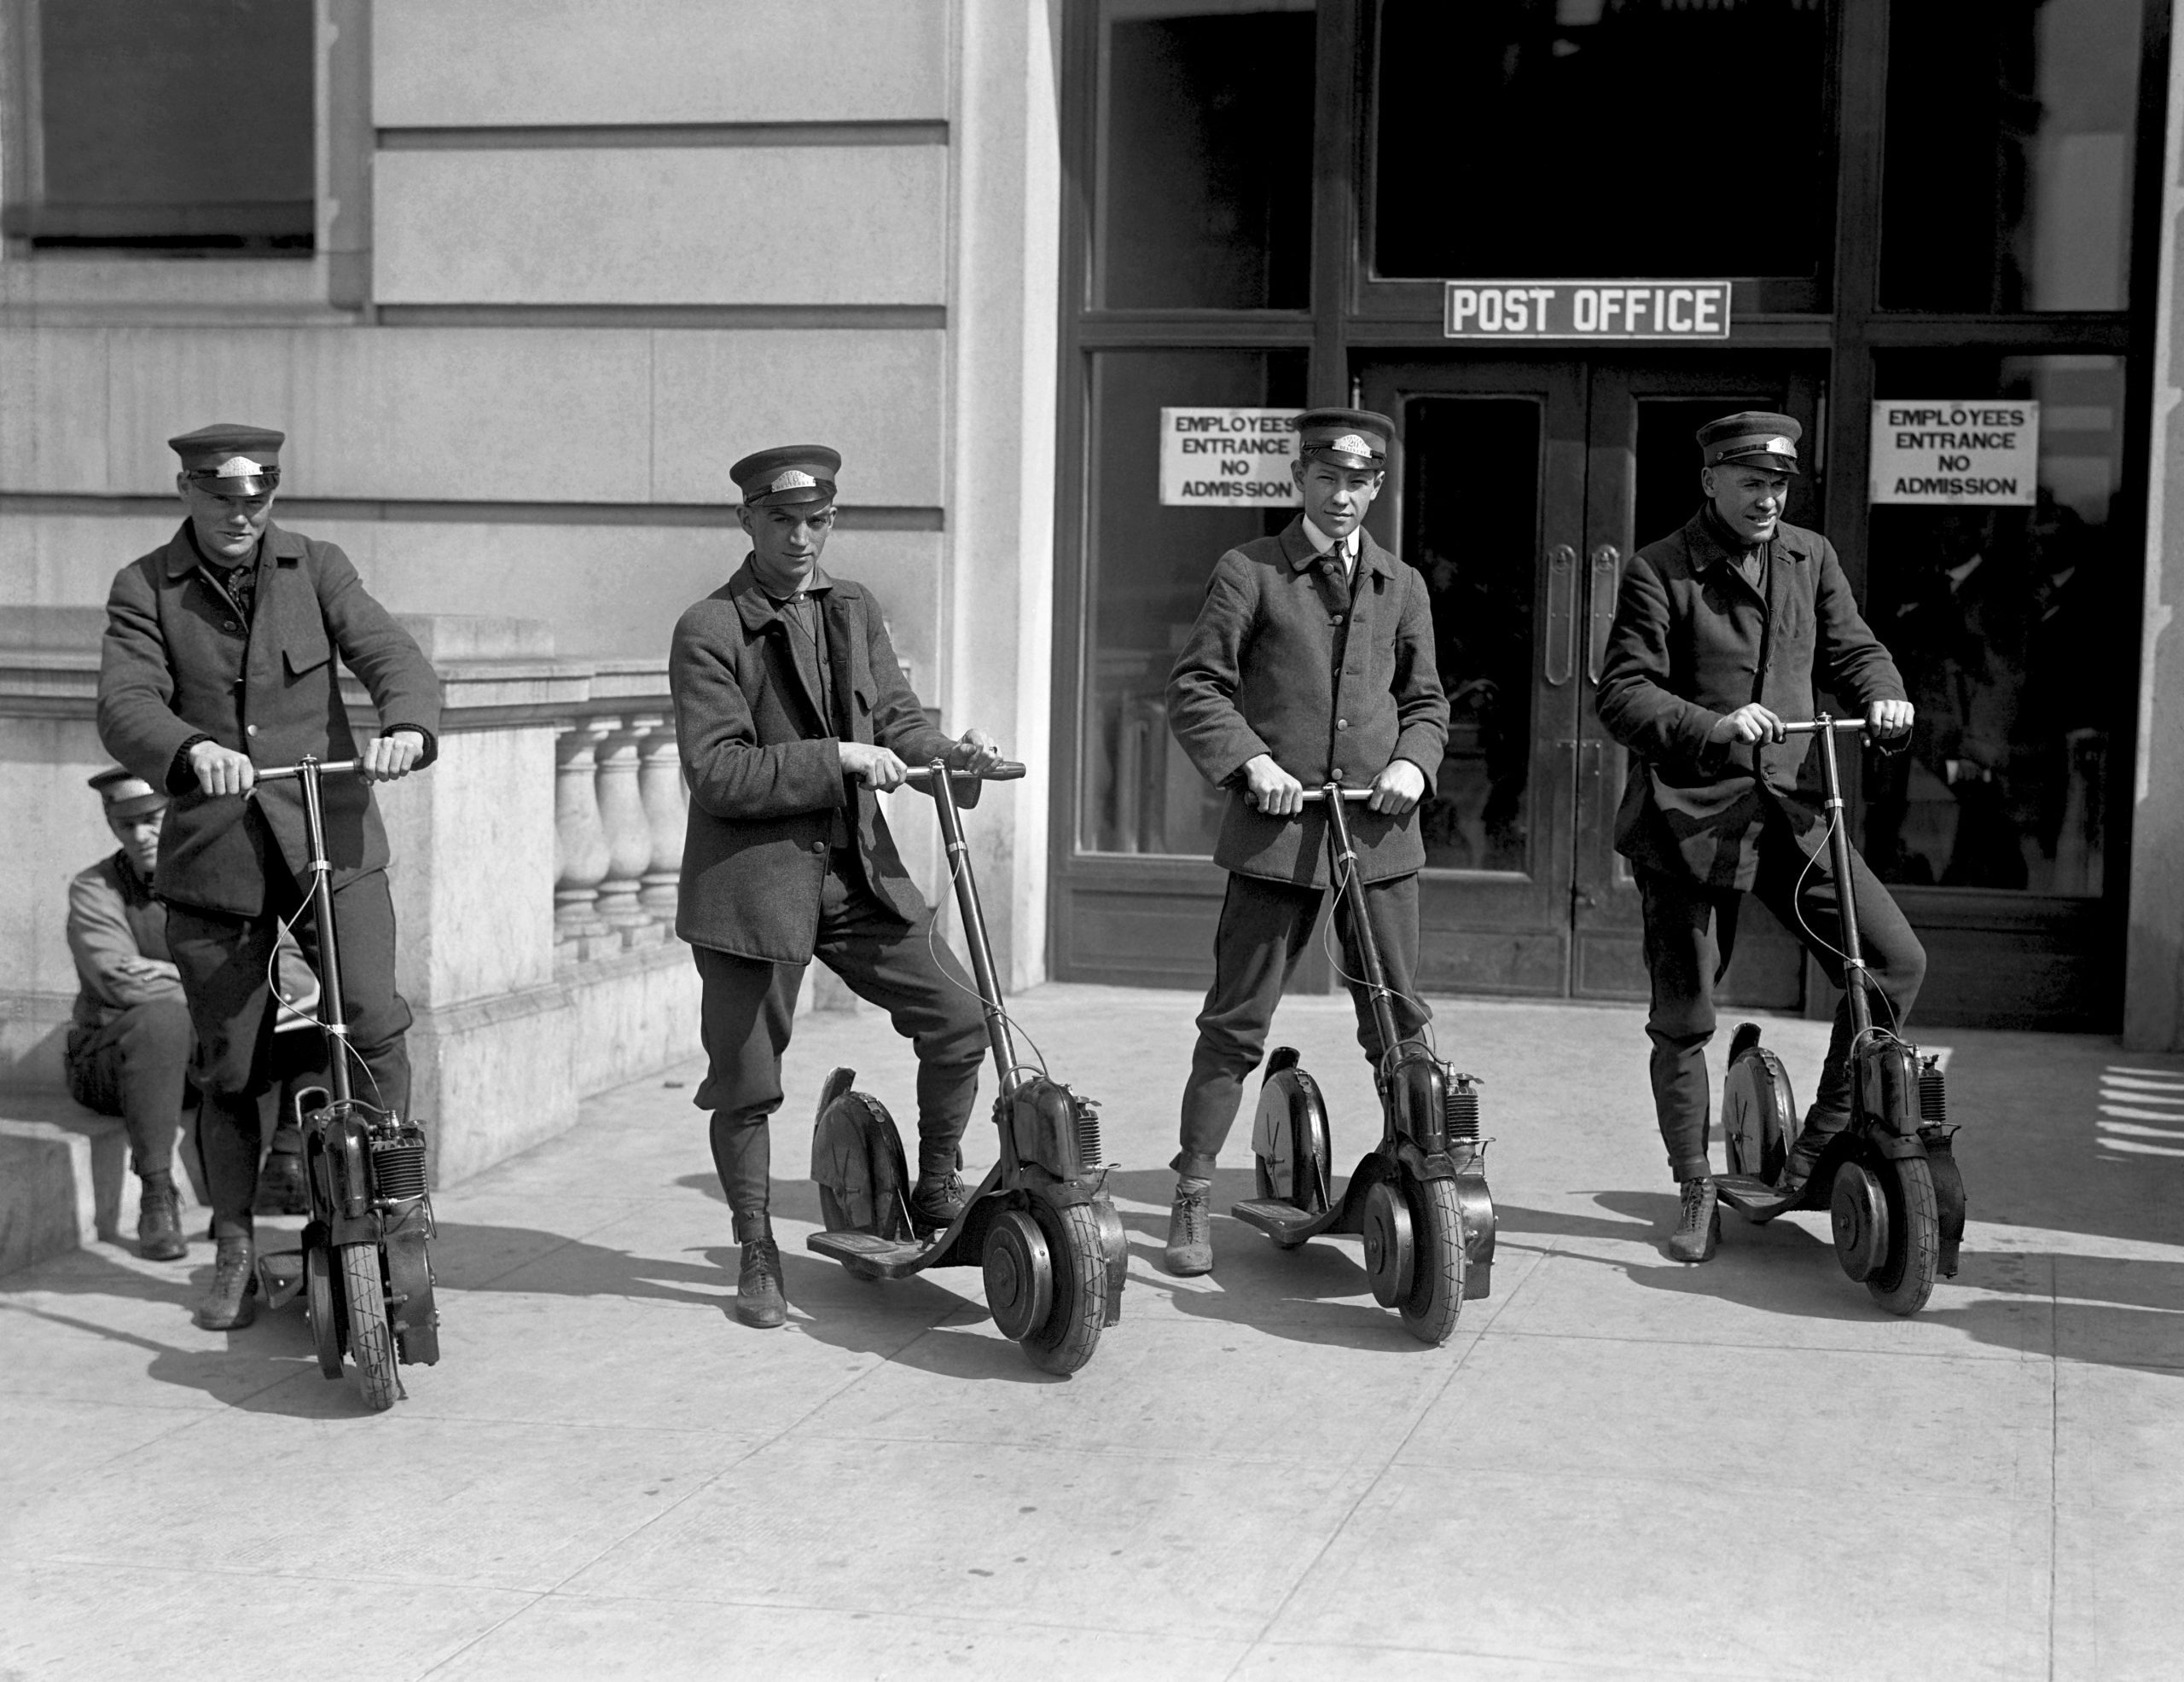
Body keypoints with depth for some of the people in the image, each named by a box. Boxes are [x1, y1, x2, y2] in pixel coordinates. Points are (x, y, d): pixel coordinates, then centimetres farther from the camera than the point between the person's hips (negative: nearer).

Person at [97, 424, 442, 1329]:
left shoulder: (315, 568, 6)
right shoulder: (144, 589, 2)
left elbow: (390, 653, -7)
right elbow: (126, 703, -13)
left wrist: (406, 726, -31)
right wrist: (191, 750, -35)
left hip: (331, 836, 0)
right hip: (214, 852, 0)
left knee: (374, 1022, -16)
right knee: (229, 1070, 6)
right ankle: (235, 1255, 23)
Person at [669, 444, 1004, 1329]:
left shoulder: (854, 608, 10)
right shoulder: (709, 631, -10)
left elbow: (895, 717, 11)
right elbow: (718, 771, -17)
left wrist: (952, 750, -10)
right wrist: (835, 758, -23)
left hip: (857, 868, 5)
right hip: (752, 880, -5)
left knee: (960, 1016, -1)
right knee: (746, 1084, 3)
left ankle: (938, 1196, 19)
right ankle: (758, 1257, 21)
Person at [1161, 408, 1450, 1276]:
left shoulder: (1402, 586, 14)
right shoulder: (1250, 572, 2)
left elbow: (1426, 702, 20)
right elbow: (1194, 688, 0)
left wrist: (1412, 763, 0)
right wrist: (1250, 760, -15)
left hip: (1379, 830, 3)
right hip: (1276, 826, -3)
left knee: (1401, 1021, 6)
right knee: (1236, 1022, 0)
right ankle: (1192, 1196, 8)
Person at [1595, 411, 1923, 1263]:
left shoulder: (1810, 557, 10)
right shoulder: (1659, 571, -6)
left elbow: (1850, 647, 14)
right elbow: (1622, 695, -12)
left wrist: (1883, 693, -10)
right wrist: (1714, 726, -28)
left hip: (1788, 804, 4)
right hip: (1690, 811, -4)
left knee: (1896, 959, -8)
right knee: (1683, 1017, 3)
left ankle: (1820, 1145, 8)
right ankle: (1694, 1193, 21)